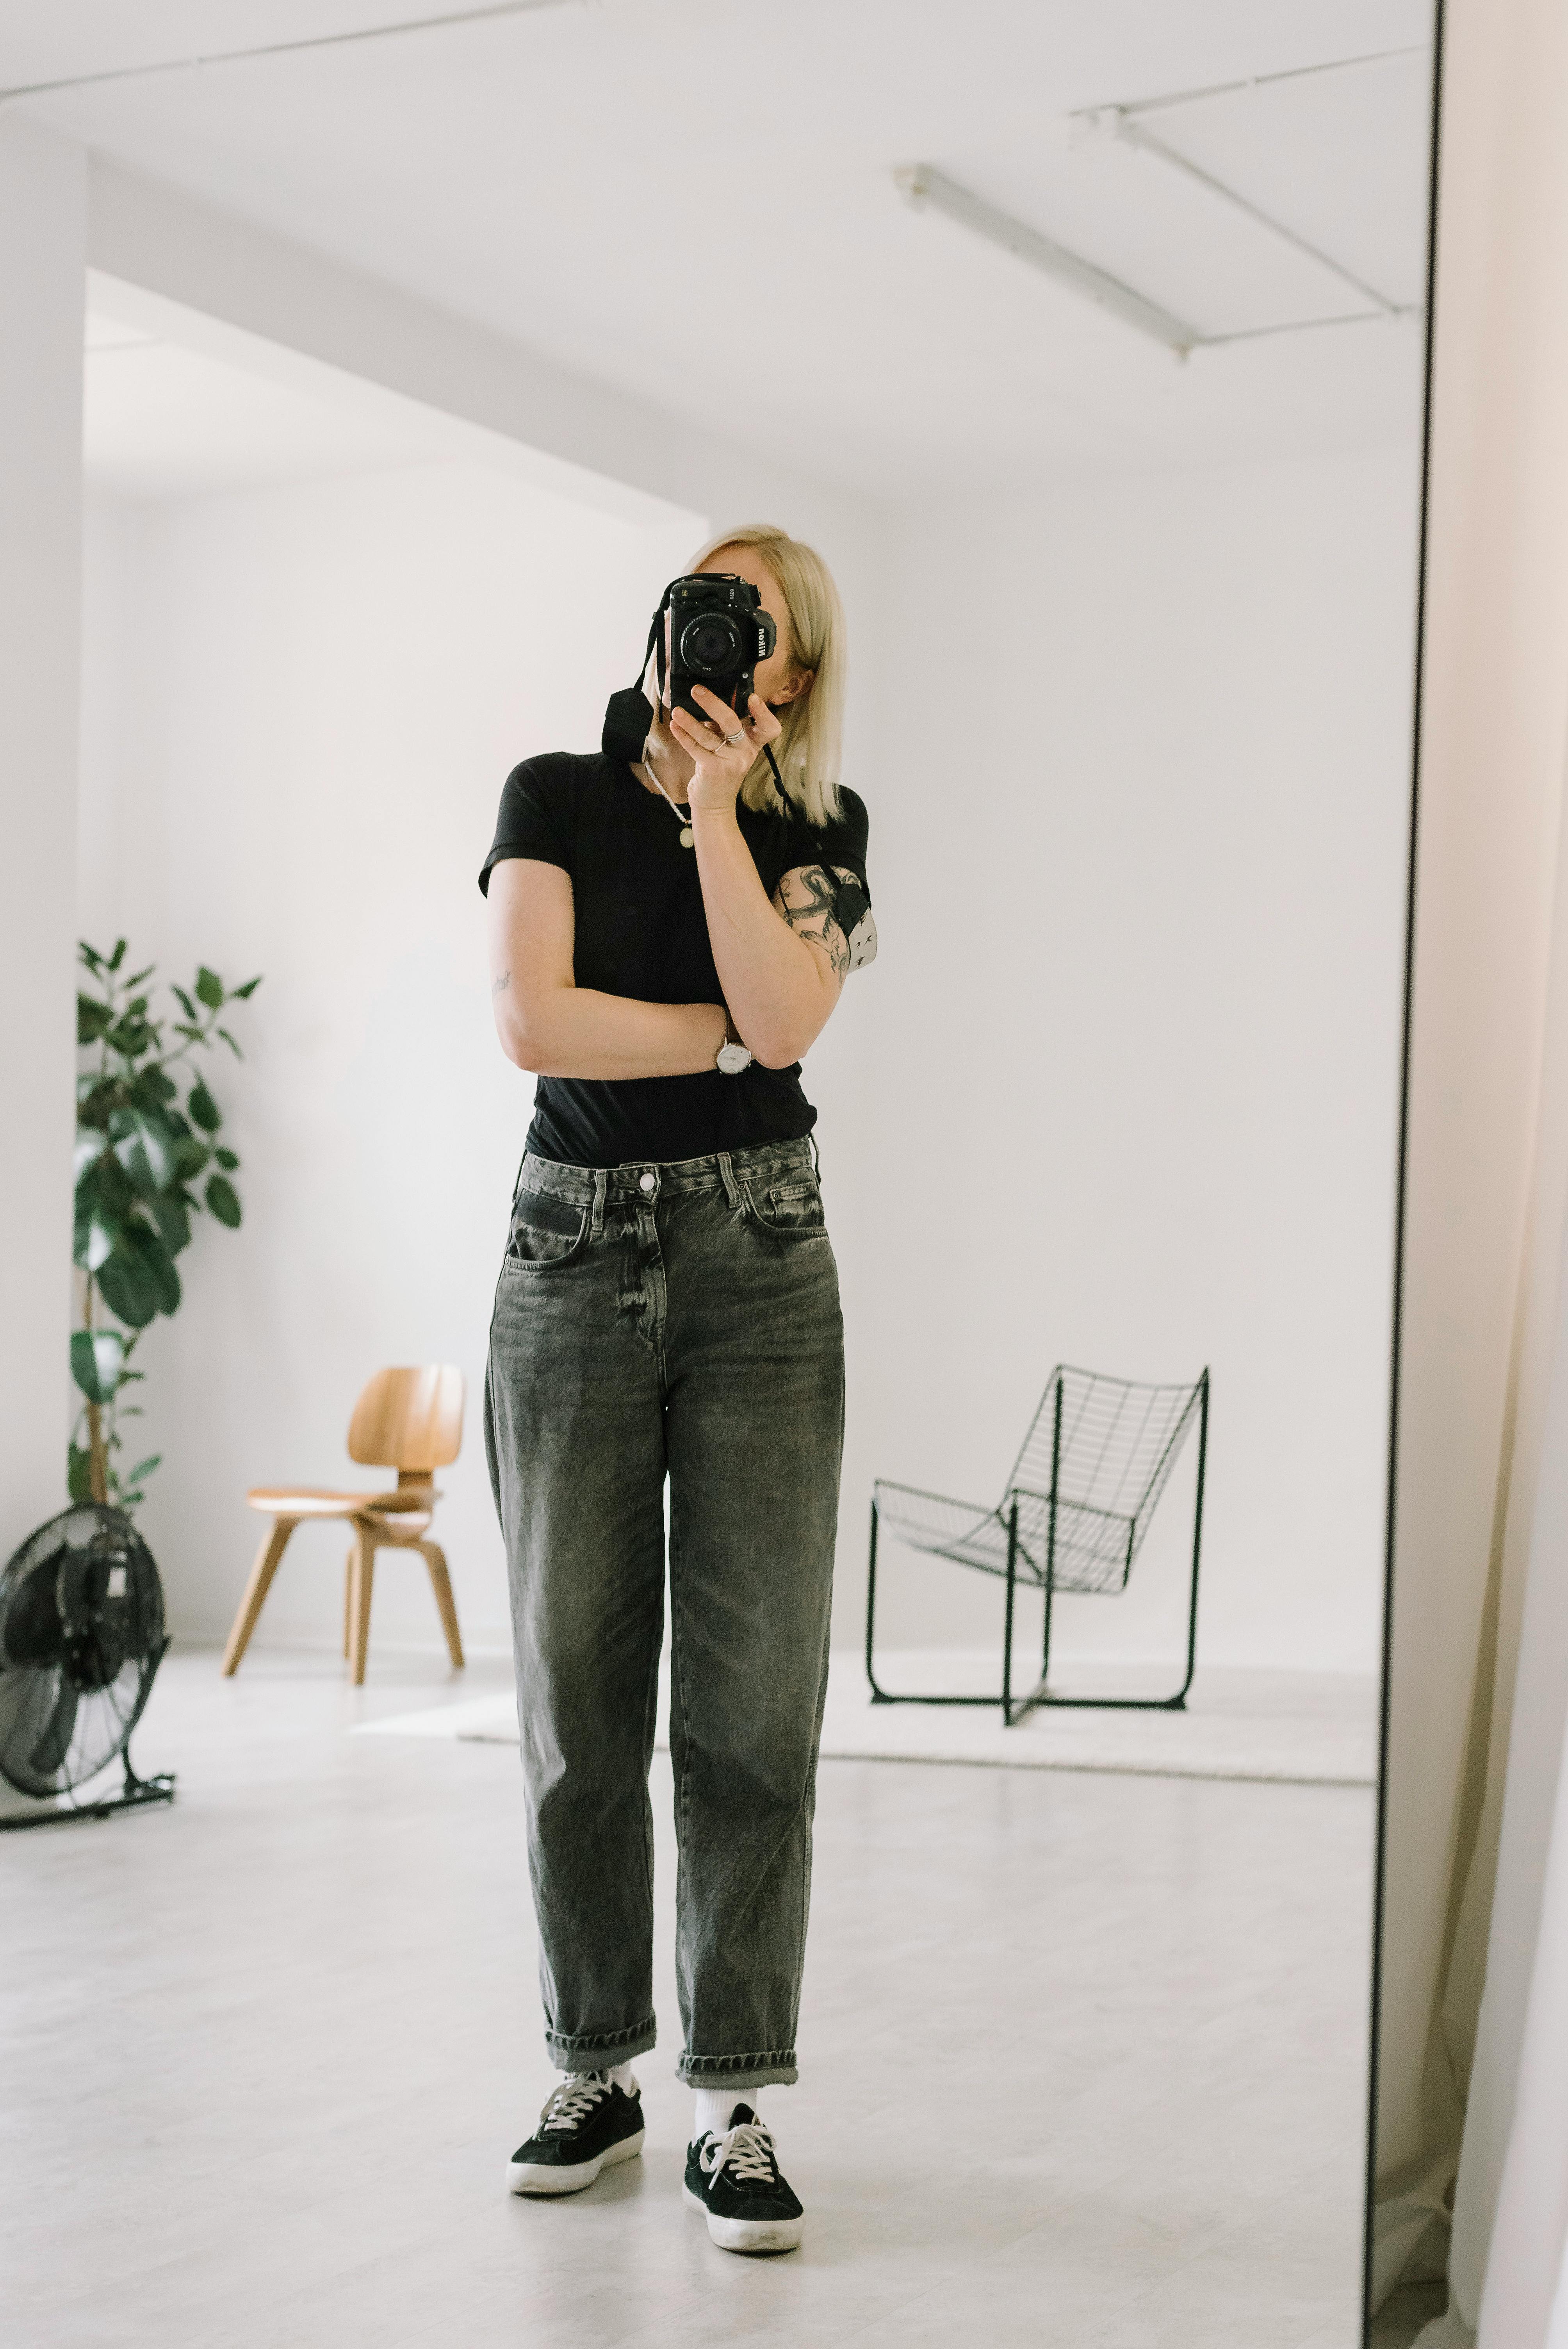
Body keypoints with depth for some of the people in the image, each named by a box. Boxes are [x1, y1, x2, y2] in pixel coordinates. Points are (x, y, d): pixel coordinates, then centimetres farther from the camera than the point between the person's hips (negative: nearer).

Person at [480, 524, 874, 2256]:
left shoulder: (815, 831, 8)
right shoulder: (561, 797, 6)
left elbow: (781, 1018, -10)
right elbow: (530, 1020, -8)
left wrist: (716, 805, -10)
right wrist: (723, 1031, -4)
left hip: (759, 1269, 0)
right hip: (574, 1256, 0)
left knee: (752, 1694, -4)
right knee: (577, 1690, 3)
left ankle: (734, 2102, 3)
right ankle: (593, 2072, 17)